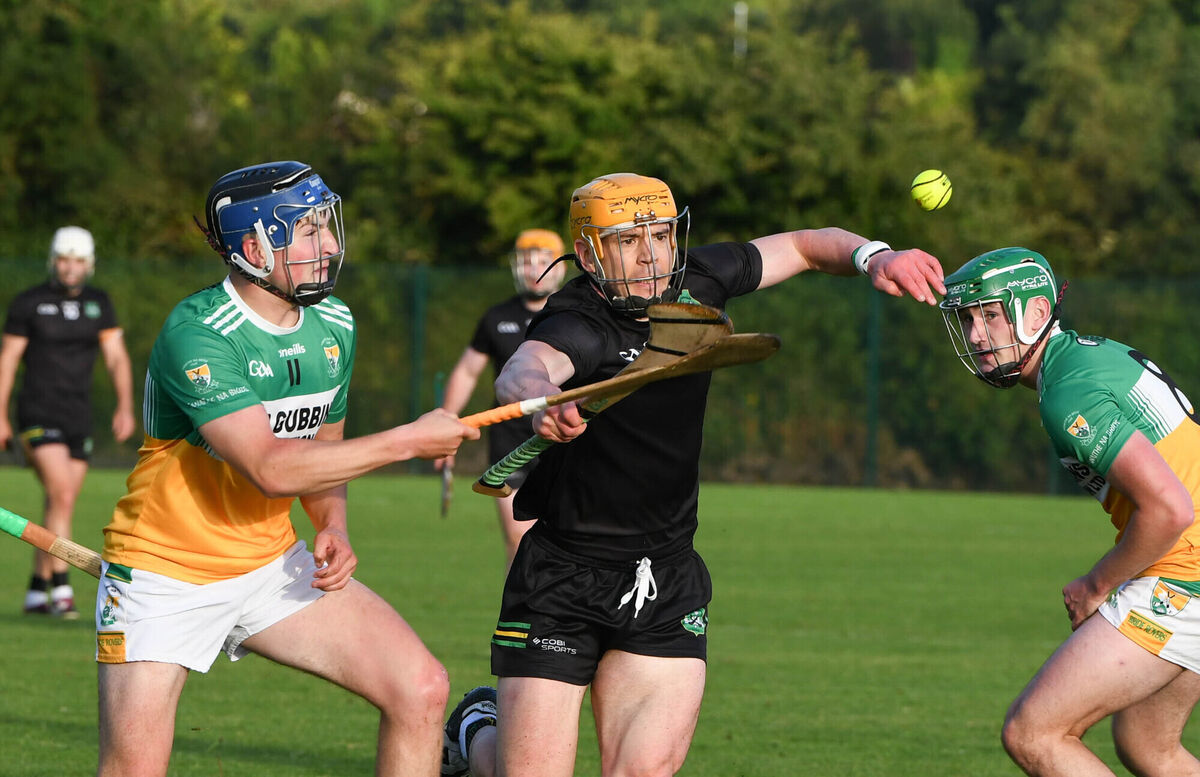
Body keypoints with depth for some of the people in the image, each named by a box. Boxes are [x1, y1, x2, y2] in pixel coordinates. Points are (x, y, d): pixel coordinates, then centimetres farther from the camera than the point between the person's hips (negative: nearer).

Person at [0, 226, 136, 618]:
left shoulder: (98, 303, 9)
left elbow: (116, 357, 4)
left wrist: (125, 407, -11)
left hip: (78, 419, 5)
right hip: (39, 416, -5)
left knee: (60, 508, 7)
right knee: (62, 498, -19)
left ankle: (37, 592, 17)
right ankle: (61, 590, -20)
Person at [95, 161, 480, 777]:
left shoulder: (333, 326, 2)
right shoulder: (195, 335, -23)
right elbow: (271, 469, -31)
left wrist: (332, 528, -4)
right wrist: (409, 442, -25)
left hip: (272, 564, 6)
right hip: (166, 570, -6)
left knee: (421, 690, -8)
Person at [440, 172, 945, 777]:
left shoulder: (694, 282, -1)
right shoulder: (577, 326, -21)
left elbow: (803, 247, 13)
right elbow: (520, 374, -44)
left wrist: (873, 256, -7)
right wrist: (543, 401, -68)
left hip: (668, 587, 5)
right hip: (562, 584, -5)